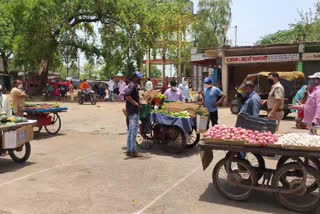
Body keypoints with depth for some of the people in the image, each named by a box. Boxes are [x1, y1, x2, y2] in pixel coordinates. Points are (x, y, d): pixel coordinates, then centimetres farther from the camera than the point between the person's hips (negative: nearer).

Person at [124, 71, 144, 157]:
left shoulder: (133, 85, 16)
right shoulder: (133, 85, -14)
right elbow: (126, 94, -30)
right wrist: (134, 102, -21)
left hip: (130, 111, 10)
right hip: (133, 111, -10)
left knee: (130, 130, 13)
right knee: (134, 130, -6)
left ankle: (129, 150, 20)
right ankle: (133, 151, -2)